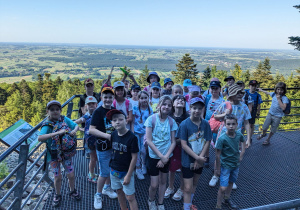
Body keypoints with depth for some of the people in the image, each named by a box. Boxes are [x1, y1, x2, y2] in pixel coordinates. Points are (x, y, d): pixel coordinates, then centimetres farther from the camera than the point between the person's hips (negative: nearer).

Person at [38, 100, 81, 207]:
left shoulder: (64, 119, -9)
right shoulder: (47, 125, -19)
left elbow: (76, 125, 1)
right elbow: (40, 138, -36)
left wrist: (74, 130, -22)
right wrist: (57, 133, -44)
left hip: (66, 153, 3)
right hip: (54, 155, -2)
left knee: (71, 175, 11)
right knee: (57, 177, 11)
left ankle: (72, 191, 40)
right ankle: (57, 195, 39)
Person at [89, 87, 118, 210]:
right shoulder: (98, 112, -15)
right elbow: (91, 130, -22)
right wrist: (106, 135, -32)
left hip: (115, 145, 6)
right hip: (103, 147, -6)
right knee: (104, 173, 4)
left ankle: (107, 188, 44)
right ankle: (98, 195, 26)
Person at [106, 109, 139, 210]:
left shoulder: (132, 137, -21)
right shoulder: (113, 134, -4)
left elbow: (134, 157, -16)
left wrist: (128, 175, -14)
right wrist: (112, 165, 7)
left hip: (126, 171, -6)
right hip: (114, 170, 6)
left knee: (130, 197, 1)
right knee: (119, 191, 21)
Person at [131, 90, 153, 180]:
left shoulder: (150, 110, -1)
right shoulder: (135, 108, -6)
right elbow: (132, 122, -3)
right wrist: (132, 134, -8)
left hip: (145, 133, 1)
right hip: (136, 132, -1)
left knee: (143, 151, 0)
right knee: (137, 151, 3)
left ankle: (144, 165, 28)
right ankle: (138, 169, 20)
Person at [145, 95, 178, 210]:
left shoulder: (171, 121, -4)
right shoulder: (151, 119, -13)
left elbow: (173, 142, -2)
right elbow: (149, 140, -15)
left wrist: (166, 157, -14)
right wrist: (161, 156, -16)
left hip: (167, 156, 3)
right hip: (154, 156, -3)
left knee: (163, 181, 16)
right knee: (154, 185, 2)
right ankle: (151, 201, 33)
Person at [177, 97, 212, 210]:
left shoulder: (205, 124, -7)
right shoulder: (184, 124, -17)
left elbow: (207, 142, -4)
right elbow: (184, 145, -17)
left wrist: (200, 158, -14)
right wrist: (197, 157, -20)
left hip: (200, 161, 4)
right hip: (187, 161, -4)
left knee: (194, 184, 22)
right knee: (188, 188, 1)